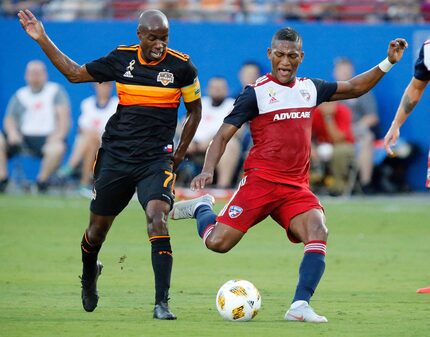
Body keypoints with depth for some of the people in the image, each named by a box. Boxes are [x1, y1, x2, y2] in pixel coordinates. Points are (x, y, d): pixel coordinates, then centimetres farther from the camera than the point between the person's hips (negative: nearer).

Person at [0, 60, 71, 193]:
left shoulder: (56, 91, 9)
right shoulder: (20, 95, 17)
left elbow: (63, 115, -1)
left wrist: (59, 134, -18)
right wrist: (12, 131, -13)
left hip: (47, 137, -3)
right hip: (23, 136, 3)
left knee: (57, 148, -37)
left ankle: (42, 181, -15)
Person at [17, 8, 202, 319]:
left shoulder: (181, 66, -5)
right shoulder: (121, 58, 1)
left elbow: (195, 110, 9)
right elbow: (75, 73, 12)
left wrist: (179, 155, 5)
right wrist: (42, 40, 9)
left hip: (156, 159, -3)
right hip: (115, 154, 3)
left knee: (157, 218, -24)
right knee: (98, 225, 13)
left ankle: (162, 303, -23)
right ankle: (89, 276, 47)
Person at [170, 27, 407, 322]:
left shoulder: (310, 88, 13)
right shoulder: (256, 93, -3)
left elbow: (354, 88, 28)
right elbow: (223, 134, -5)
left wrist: (387, 63, 18)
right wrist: (208, 170, -20)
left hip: (297, 187, 4)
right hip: (260, 181, -4)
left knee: (319, 232, -24)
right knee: (218, 242, -13)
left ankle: (300, 306, -24)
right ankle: (202, 208, 21)